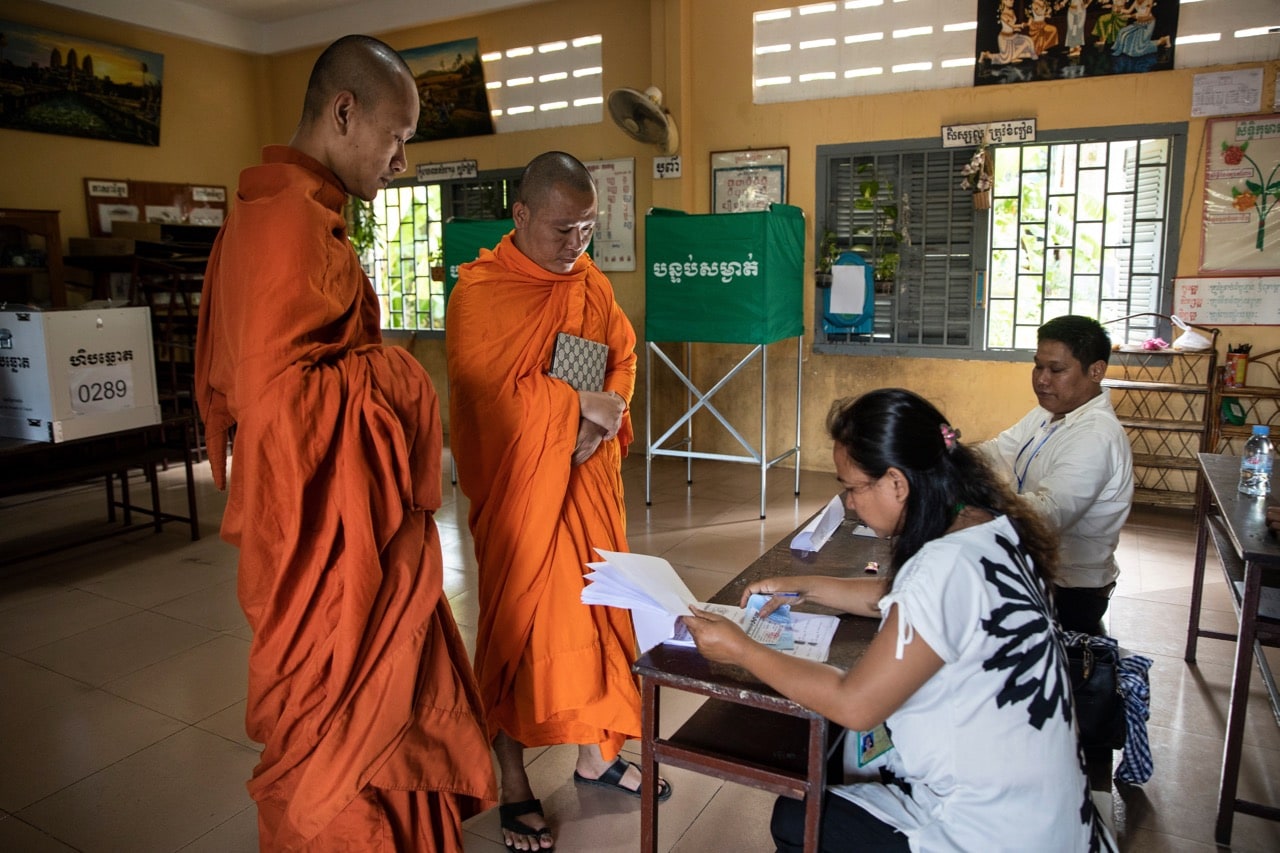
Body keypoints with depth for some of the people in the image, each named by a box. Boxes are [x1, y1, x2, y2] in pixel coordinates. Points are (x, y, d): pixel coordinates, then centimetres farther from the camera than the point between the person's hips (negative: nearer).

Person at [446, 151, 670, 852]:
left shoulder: (592, 285, 8)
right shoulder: (479, 291, -11)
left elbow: (624, 356, 10)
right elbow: (488, 389, -20)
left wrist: (606, 414, -9)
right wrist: (578, 405, -16)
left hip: (588, 480, 6)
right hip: (514, 485, -5)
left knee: (596, 607, 12)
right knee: (515, 621, 5)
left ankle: (595, 755, 32)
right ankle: (513, 785, 22)